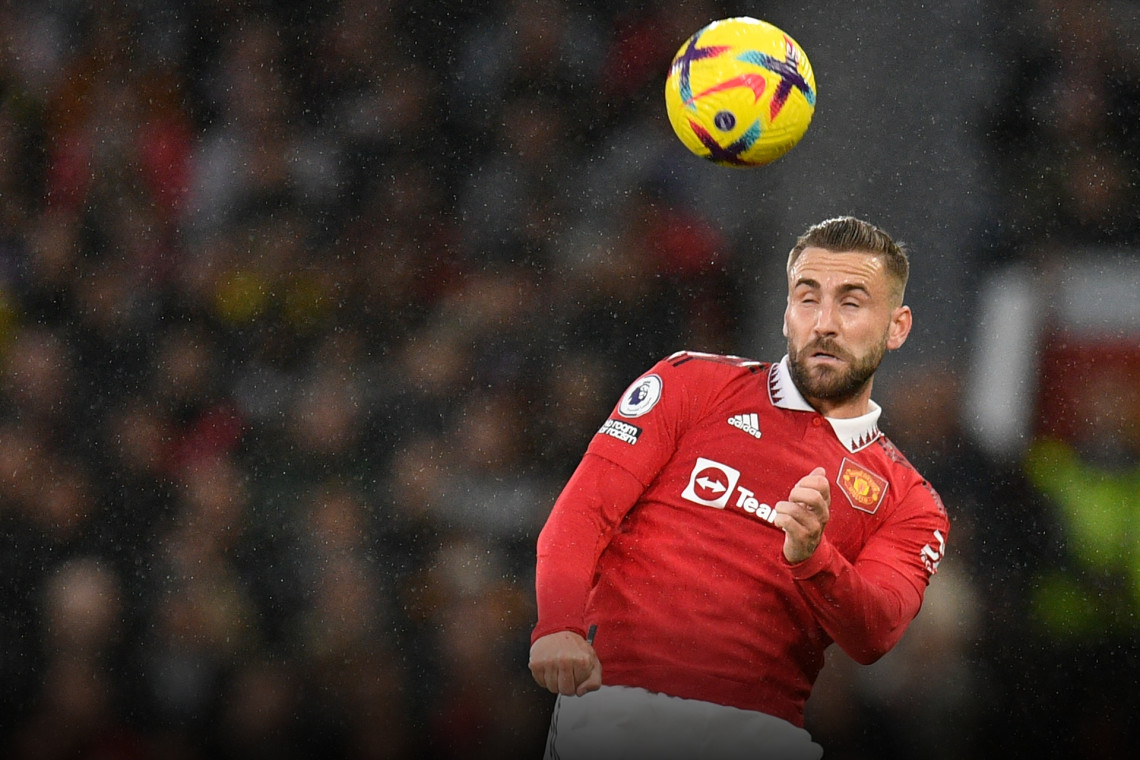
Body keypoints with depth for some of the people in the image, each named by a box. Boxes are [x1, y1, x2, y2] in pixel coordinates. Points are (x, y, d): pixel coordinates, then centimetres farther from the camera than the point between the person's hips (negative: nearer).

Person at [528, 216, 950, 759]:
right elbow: (584, 510, 6)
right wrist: (559, 627, -14)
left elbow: (873, 637, 0)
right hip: (615, 699, -2)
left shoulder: (909, 503, 18)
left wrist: (812, 559, -21)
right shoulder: (692, 383, 16)